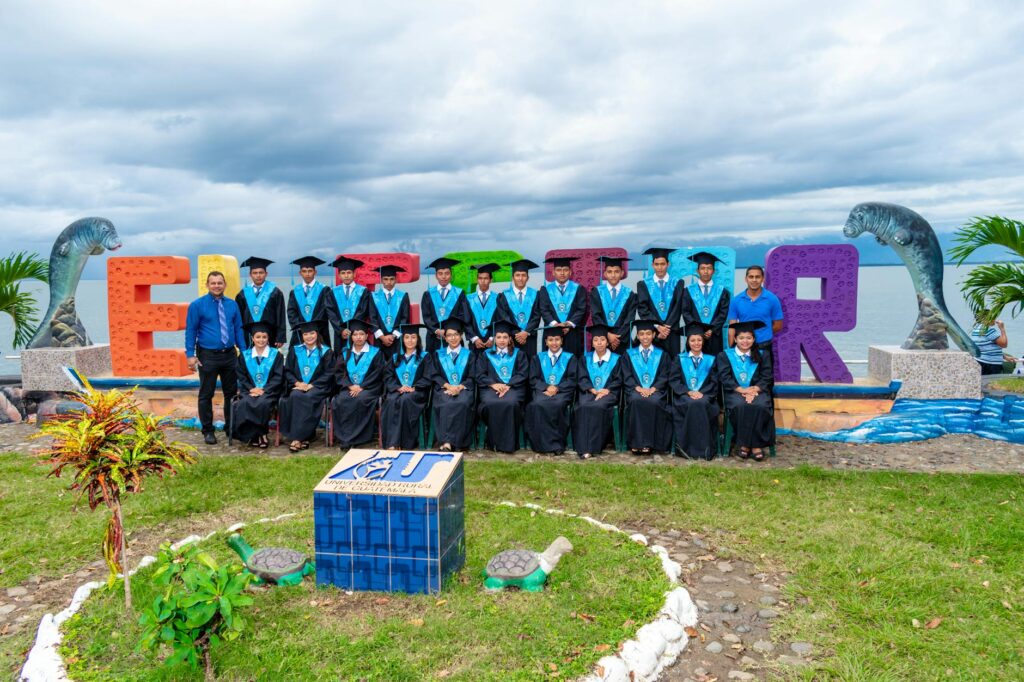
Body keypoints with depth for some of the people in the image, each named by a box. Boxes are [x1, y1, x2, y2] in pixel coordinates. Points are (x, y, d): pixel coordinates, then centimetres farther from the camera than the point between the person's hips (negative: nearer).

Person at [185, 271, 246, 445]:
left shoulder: (232, 305, 6)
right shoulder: (197, 305, -3)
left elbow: (238, 329, 9)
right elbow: (190, 331, -4)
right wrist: (190, 354, -11)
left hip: (229, 355, 3)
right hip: (208, 356, -3)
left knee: (231, 392, 11)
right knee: (206, 395, 4)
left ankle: (231, 427, 24)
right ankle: (208, 431, 16)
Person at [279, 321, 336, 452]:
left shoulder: (326, 351, 5)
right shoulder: (295, 351, 13)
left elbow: (329, 373, -1)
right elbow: (287, 371, 9)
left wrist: (311, 385, -12)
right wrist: (297, 383, -10)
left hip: (318, 387, -2)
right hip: (298, 386, 2)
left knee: (307, 398, -33)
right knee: (295, 397, -31)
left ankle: (297, 438, -32)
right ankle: (303, 437, -29)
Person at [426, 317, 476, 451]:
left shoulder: (469, 355, 16)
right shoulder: (438, 354, 19)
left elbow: (472, 377, 7)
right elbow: (434, 375, 7)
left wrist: (459, 387, -13)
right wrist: (448, 386, -12)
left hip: (463, 389, 0)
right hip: (444, 388, 0)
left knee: (463, 403, -35)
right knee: (446, 404, -35)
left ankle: (448, 442, -35)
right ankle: (446, 441, -36)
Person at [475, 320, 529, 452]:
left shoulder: (519, 355, 19)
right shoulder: (485, 355, 21)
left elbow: (523, 374, 5)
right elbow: (480, 375, 9)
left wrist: (507, 386, -12)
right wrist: (493, 384, -11)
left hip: (513, 387, -1)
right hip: (491, 387, 1)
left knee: (511, 403, -35)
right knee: (490, 403, -34)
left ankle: (509, 443, -28)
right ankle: (494, 442, -23)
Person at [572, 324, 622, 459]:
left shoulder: (616, 359, 13)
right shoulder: (586, 359, 18)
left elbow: (618, 380, 4)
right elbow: (581, 379, 7)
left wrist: (606, 390, -14)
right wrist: (593, 390, -12)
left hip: (608, 392, -1)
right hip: (589, 392, 2)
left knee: (598, 406, -34)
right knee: (583, 407, -31)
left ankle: (593, 447, -34)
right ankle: (583, 448, -35)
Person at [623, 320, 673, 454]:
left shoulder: (662, 354, 15)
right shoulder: (629, 354, 15)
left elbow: (664, 377, 5)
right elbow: (627, 377, 5)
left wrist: (652, 389, -13)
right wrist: (639, 388, -13)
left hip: (656, 390, 0)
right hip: (635, 389, 0)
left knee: (653, 402, -33)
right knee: (636, 401, -33)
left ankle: (648, 444, -29)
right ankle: (636, 443, -31)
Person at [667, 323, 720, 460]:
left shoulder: (711, 360, 16)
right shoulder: (680, 359, 14)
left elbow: (714, 382, 7)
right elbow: (674, 380, 3)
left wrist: (701, 393, -12)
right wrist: (689, 392, -13)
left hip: (704, 395, 1)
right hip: (684, 395, 0)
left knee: (701, 404, -35)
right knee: (691, 404, -35)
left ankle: (705, 448, -29)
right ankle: (688, 447, -30)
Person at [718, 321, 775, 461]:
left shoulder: (763, 355, 17)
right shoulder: (725, 355, 12)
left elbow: (767, 378, 5)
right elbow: (724, 377, -1)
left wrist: (754, 390, -15)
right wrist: (741, 390, -16)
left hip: (757, 391, 1)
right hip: (735, 392, -1)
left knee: (760, 406, -32)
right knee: (740, 406, -35)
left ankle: (756, 444, -26)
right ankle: (743, 443, -26)